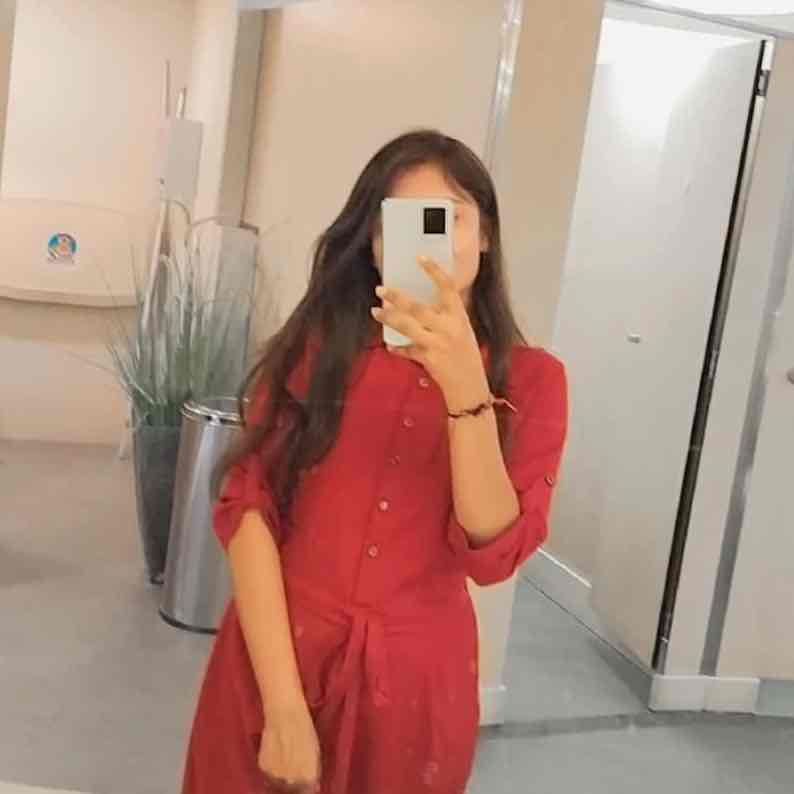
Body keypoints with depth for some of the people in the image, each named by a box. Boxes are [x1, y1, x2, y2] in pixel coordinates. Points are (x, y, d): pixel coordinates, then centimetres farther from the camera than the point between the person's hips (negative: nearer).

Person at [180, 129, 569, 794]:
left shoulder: (531, 378, -3)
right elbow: (248, 507, -9)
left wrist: (464, 384, -27)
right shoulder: (316, 346, -2)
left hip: (414, 680, 0)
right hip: (272, 664, 0)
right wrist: (284, 705, -18)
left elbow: (493, 553, -14)